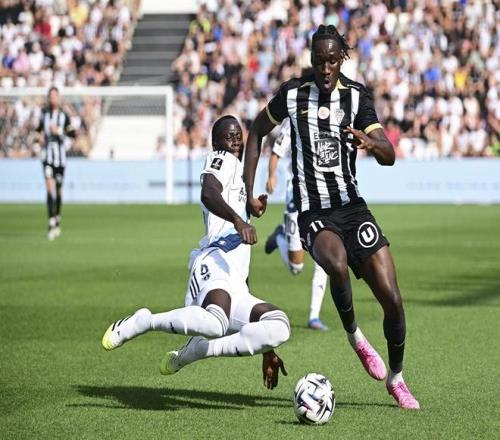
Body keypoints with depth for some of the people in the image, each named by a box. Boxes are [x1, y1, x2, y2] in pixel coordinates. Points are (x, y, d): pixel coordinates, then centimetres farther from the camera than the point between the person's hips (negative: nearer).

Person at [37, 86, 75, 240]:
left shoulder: (64, 116, -3)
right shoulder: (44, 113, 6)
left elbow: (73, 134, -10)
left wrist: (59, 131, -22)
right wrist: (40, 134, 6)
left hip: (60, 155, -1)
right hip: (47, 155, 1)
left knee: (58, 189, 9)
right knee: (49, 187, -15)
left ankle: (58, 220, 30)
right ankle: (51, 224, -20)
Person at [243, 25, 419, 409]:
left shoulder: (357, 96, 1)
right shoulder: (292, 94, -1)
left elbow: (389, 156, -7)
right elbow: (258, 130, 16)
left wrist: (370, 143, -32)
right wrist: (250, 192, 9)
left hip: (352, 206, 2)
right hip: (312, 214, -2)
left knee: (392, 298, -7)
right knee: (337, 265, -36)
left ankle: (396, 379, 17)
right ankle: (355, 337, -8)